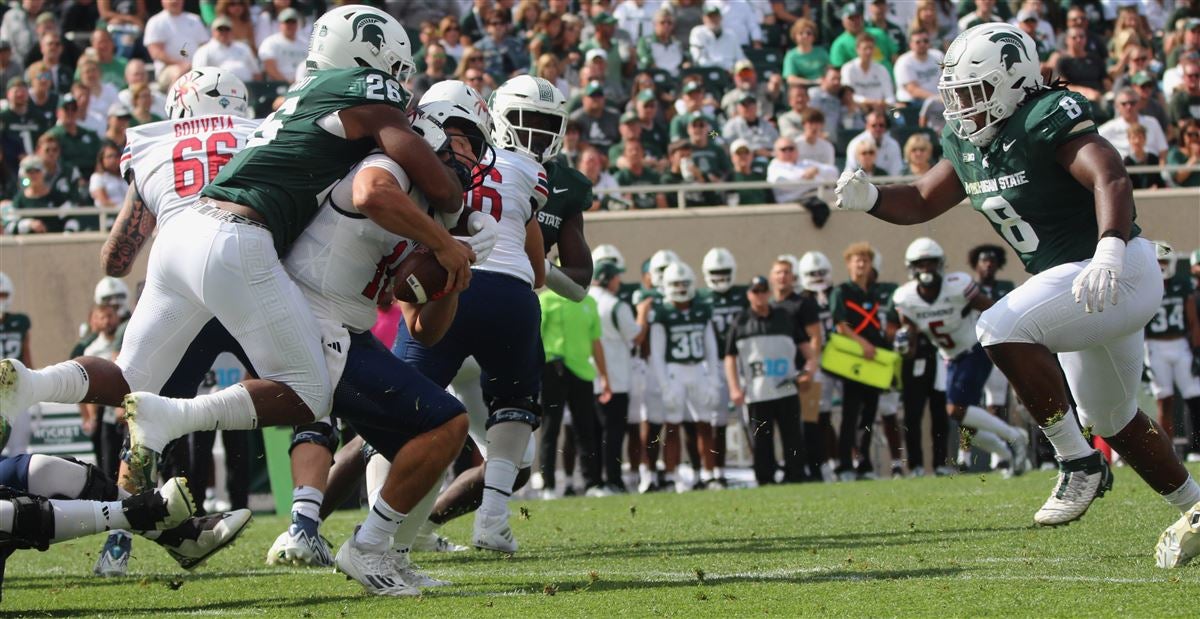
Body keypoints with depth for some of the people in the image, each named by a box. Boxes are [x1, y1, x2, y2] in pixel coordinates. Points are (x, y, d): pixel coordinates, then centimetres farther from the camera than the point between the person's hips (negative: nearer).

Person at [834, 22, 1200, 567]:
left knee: (1002, 330, -27)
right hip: (1080, 281, 10)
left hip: (1120, 272, -10)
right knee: (1111, 420, 20)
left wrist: (1110, 252, -49)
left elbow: (1112, 179, -33)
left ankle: (1079, 462, -16)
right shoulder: (969, 146, 7)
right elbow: (922, 202, 16)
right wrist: (869, 198, -4)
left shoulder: (1048, 121, -20)